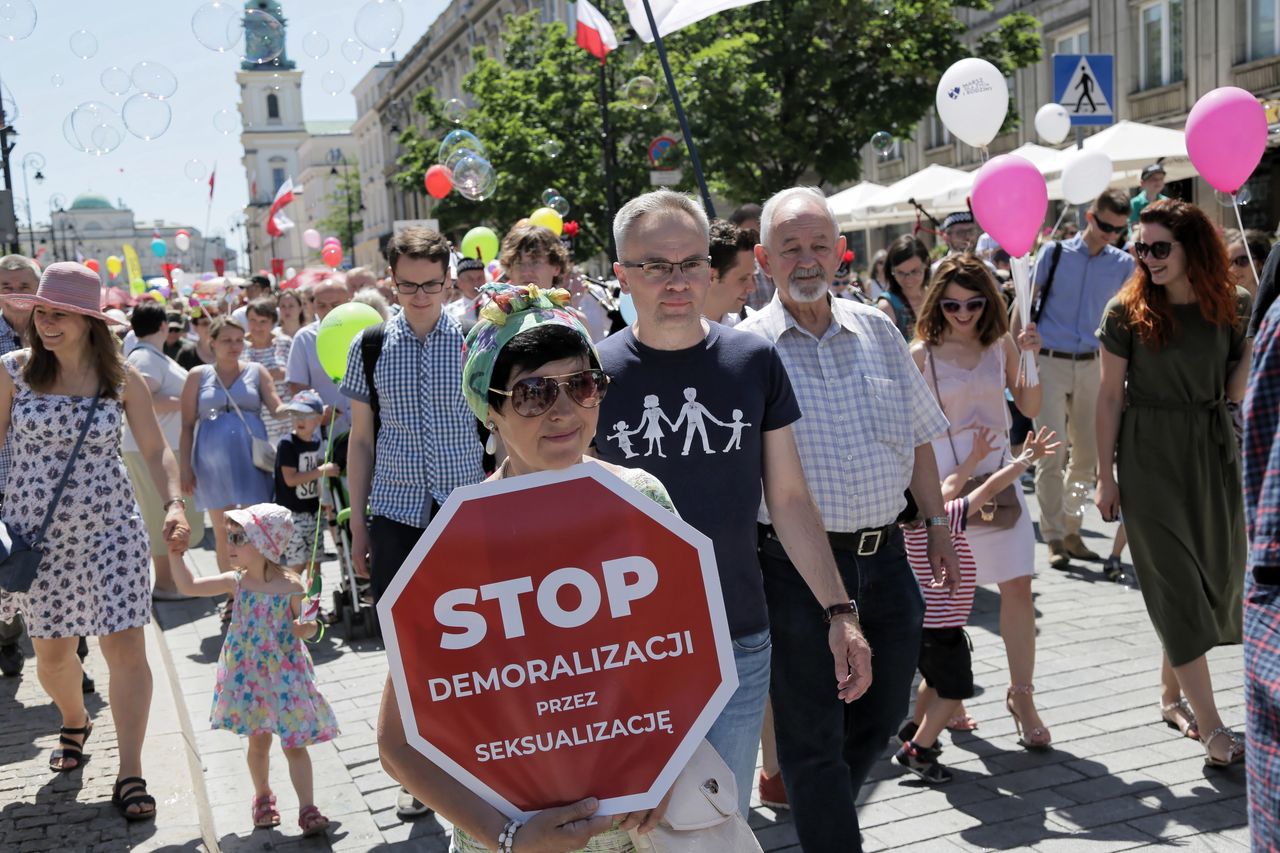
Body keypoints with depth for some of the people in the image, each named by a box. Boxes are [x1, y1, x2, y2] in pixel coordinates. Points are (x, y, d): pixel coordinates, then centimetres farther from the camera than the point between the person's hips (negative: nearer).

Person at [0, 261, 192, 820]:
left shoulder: (121, 378, -3)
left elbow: (155, 448, 1)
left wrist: (175, 505, -14)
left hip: (110, 527, -1)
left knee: (125, 645, -6)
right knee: (52, 650, 13)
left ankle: (130, 775, 3)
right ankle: (74, 723, 46)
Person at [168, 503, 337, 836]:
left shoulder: (291, 586, -15)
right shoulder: (236, 582, -5)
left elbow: (307, 627, -4)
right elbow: (189, 585, 0)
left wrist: (306, 627, -27)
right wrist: (176, 551, -6)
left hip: (285, 674, -3)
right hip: (248, 675, 3)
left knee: (294, 743, 0)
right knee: (258, 740, 15)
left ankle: (308, 809, 5)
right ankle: (262, 797, 37)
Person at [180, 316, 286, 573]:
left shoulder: (256, 371, 9)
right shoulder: (198, 376, 7)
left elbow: (277, 409, -1)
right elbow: (187, 426, 7)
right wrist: (185, 467, 0)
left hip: (251, 460, -1)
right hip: (213, 462, 1)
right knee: (223, 532, 8)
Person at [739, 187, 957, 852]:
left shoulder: (877, 330, 8)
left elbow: (916, 437, 17)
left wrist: (937, 525, 15)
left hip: (884, 555, 5)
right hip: (797, 566, -5)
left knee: (882, 715, 18)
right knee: (813, 735, 6)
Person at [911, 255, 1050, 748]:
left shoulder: (1001, 346, 6)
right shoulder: (921, 354, -3)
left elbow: (1030, 408, 5)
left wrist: (1029, 360, -9)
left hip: (997, 474, 3)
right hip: (943, 480, -3)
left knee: (1017, 584, -2)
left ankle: (1021, 696, 10)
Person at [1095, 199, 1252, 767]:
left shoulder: (1232, 307, 0)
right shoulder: (1128, 311, -8)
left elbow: (1236, 389, 4)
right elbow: (1111, 396, -5)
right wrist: (1106, 475, -6)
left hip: (1213, 451, 4)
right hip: (1150, 457, -4)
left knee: (1216, 577, 10)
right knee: (1177, 583, -4)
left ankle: (1171, 693, 29)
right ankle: (1210, 727, -1)